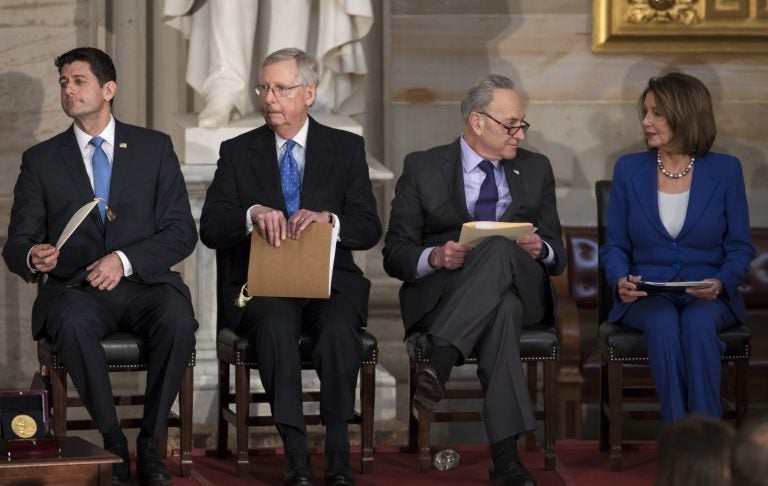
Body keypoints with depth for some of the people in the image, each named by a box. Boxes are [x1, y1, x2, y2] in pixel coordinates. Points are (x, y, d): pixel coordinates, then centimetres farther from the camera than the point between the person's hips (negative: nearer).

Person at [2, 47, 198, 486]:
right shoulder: (41, 160, 12)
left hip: (143, 283, 0)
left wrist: (125, 260, -15)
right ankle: (114, 445, -23)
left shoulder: (154, 148, 10)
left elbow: (182, 232, 3)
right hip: (74, 289, 0)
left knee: (177, 319, -34)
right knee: (73, 324, -37)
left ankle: (150, 444, -18)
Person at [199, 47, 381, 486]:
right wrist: (252, 214, -21)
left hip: (329, 280, 0)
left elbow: (369, 229, 1)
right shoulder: (238, 152, 11)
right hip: (261, 283, 0)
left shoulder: (346, 148, 10)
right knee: (276, 325, -34)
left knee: (339, 327, -33)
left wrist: (328, 219, -20)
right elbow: (210, 229, 0)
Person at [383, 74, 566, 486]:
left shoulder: (535, 169, 17)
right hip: (441, 293, -2)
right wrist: (434, 257, -19)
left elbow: (556, 257, 17)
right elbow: (395, 255, 4)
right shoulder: (422, 169, 8)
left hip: (519, 289, 2)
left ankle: (438, 362, -50)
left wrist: (541, 249, -9)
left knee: (500, 249, -38)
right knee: (501, 312, -40)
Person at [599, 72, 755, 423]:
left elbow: (740, 247, 4)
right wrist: (621, 280, -13)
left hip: (708, 297, -1)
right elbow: (614, 245, 9)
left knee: (698, 324, -36)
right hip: (646, 298, 1)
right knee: (662, 323, -35)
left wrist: (721, 282, -16)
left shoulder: (725, 170, 4)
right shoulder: (629, 169, 7)